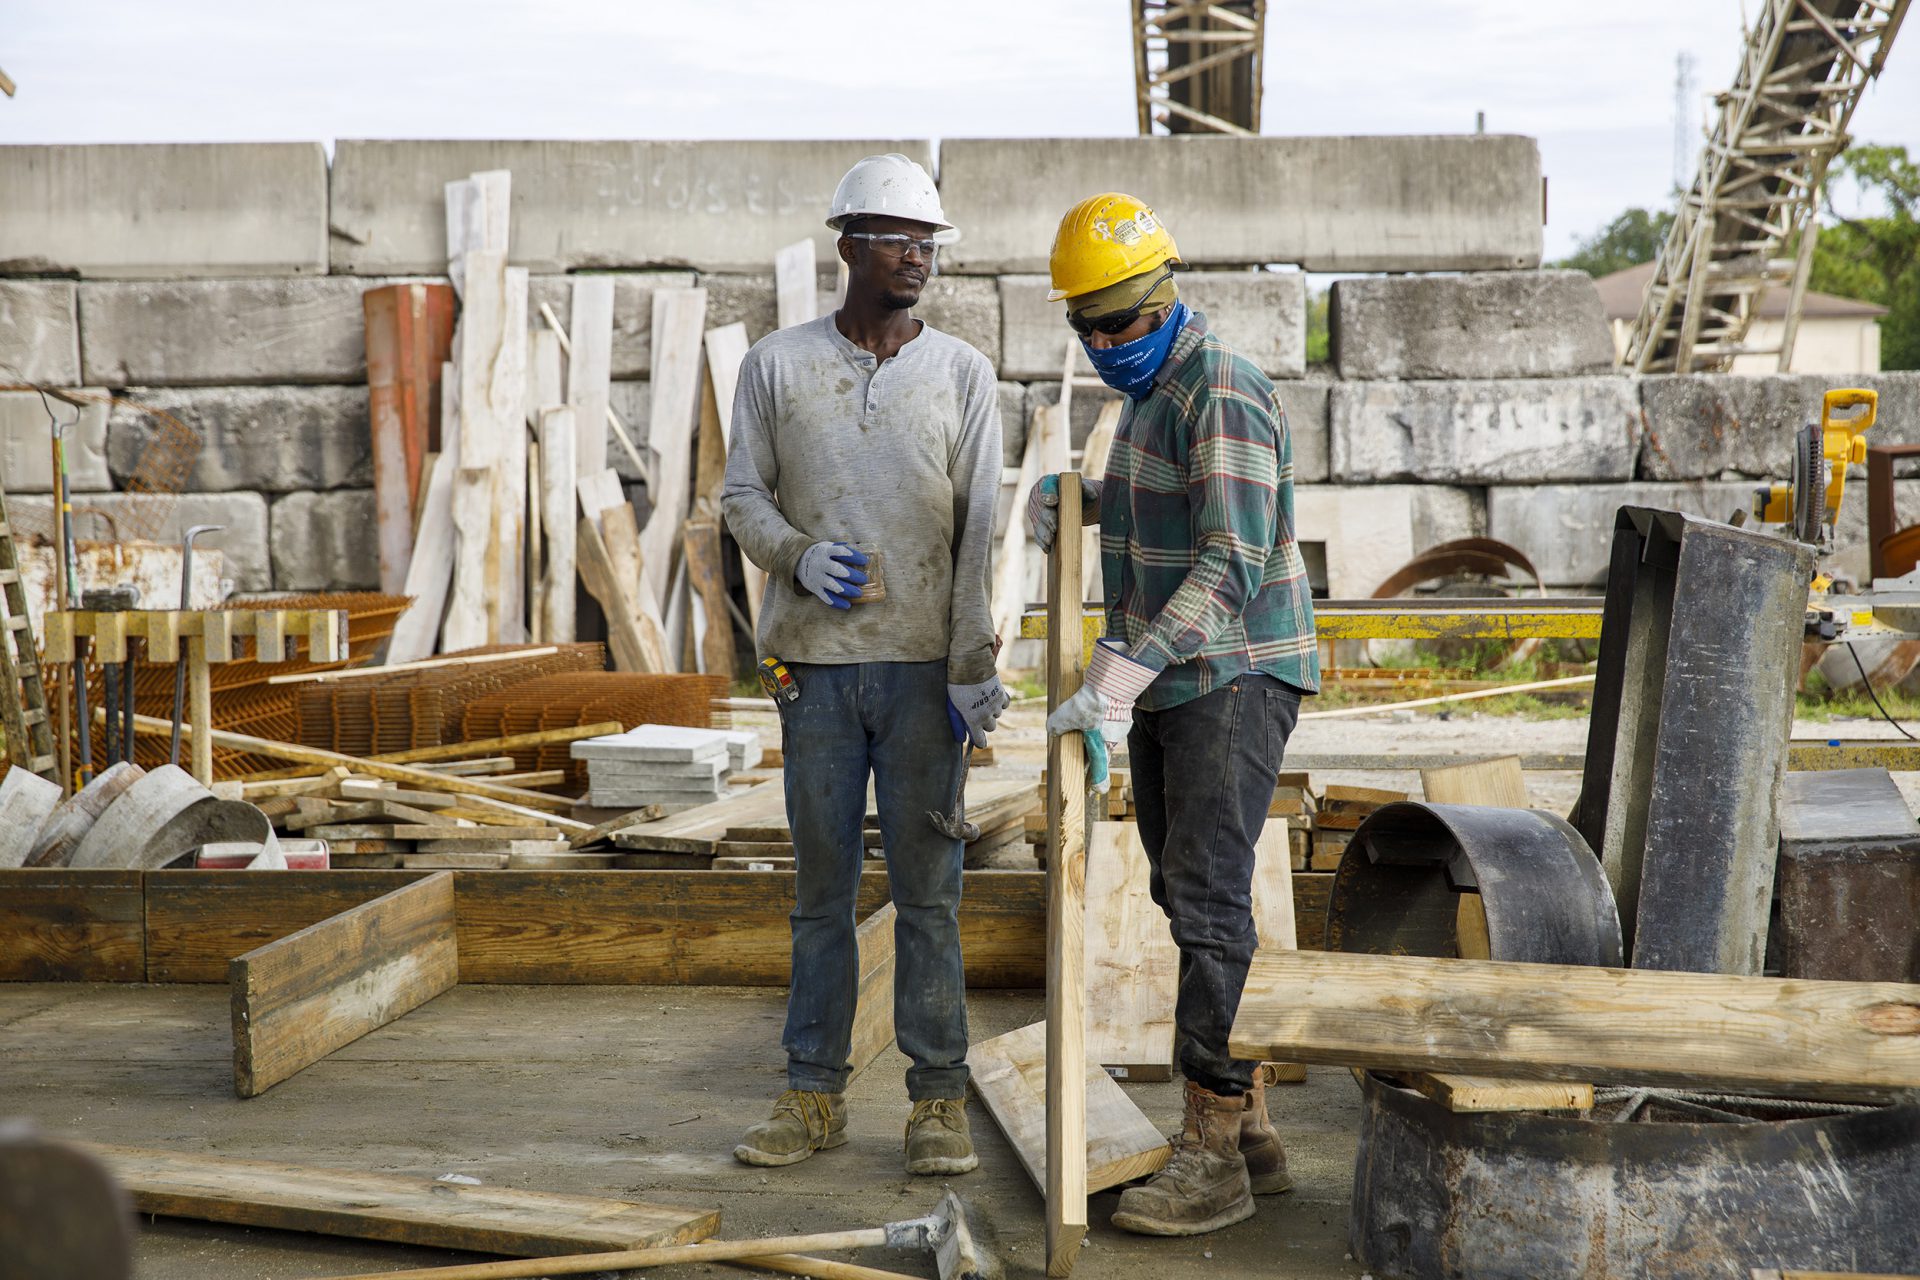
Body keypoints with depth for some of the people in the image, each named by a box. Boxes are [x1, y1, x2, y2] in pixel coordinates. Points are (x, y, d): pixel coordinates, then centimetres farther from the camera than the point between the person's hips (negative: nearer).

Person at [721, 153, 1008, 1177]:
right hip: (818, 660, 1)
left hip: (926, 662, -1)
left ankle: (938, 1100, 9)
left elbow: (980, 526, -1)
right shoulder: (777, 365, 5)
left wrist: (971, 666, -8)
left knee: (927, 884, 2)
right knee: (820, 882, 7)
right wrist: (798, 556, -12)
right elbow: (742, 494, 10)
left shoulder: (960, 372, 3)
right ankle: (814, 1093, 16)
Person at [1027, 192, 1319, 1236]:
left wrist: (1120, 674, -33)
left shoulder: (1222, 393, -17)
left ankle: (1211, 1154, -8)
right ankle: (1251, 1127, 18)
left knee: (1207, 898, -12)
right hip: (1166, 685, 10)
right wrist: (1074, 498, 17)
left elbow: (1232, 561, -27)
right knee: (1188, 897, 10)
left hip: (1234, 678, -10)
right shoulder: (1150, 392, 15)